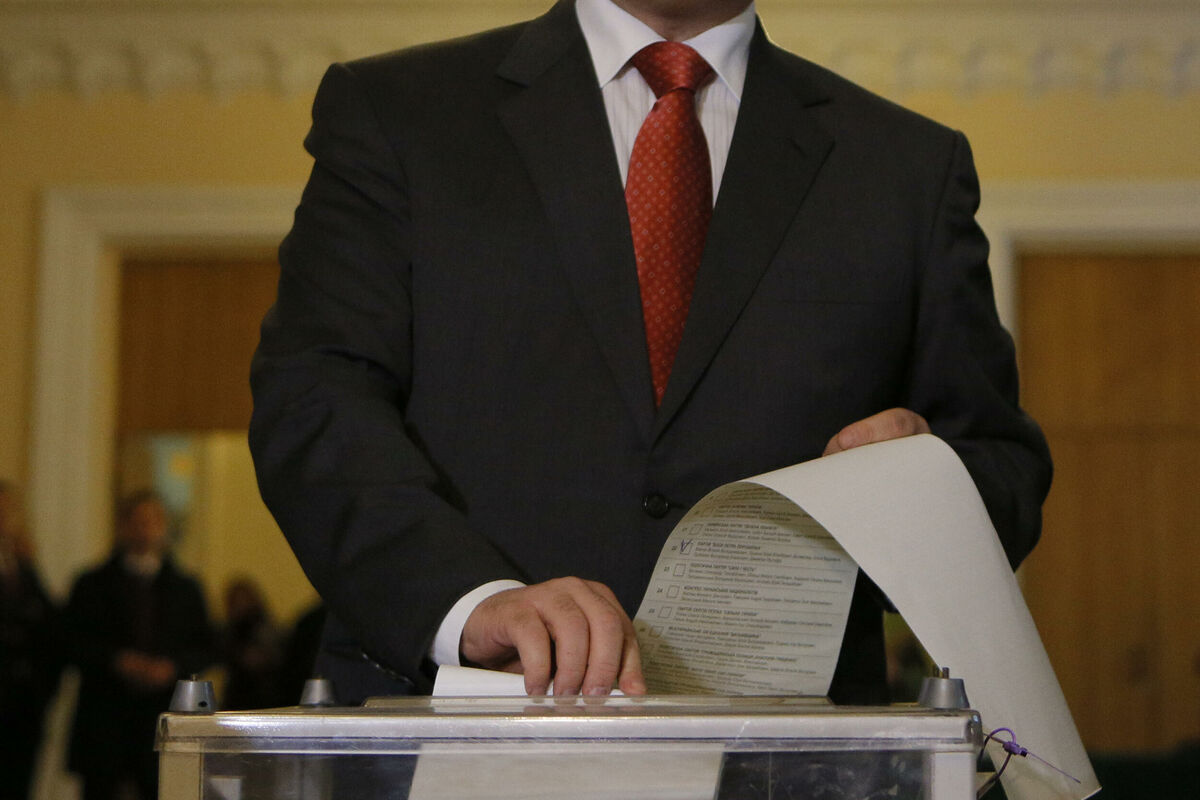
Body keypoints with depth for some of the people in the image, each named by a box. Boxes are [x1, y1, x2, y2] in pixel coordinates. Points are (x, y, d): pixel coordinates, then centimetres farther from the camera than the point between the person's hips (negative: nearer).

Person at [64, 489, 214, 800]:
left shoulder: (186, 588, 14)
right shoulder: (92, 585, 10)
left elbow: (204, 648, 11)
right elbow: (73, 643, 2)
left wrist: (173, 666, -8)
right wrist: (115, 659, -13)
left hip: (163, 712, 1)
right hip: (104, 713, -1)